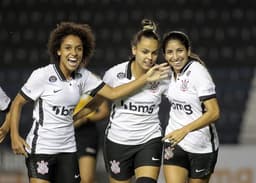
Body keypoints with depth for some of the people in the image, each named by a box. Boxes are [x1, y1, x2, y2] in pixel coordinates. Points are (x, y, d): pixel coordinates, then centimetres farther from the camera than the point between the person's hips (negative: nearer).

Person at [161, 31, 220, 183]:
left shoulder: (198, 72, -18)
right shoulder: (173, 72, 4)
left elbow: (214, 113, -25)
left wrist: (184, 130, -33)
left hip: (201, 146, -5)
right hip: (174, 142, 5)